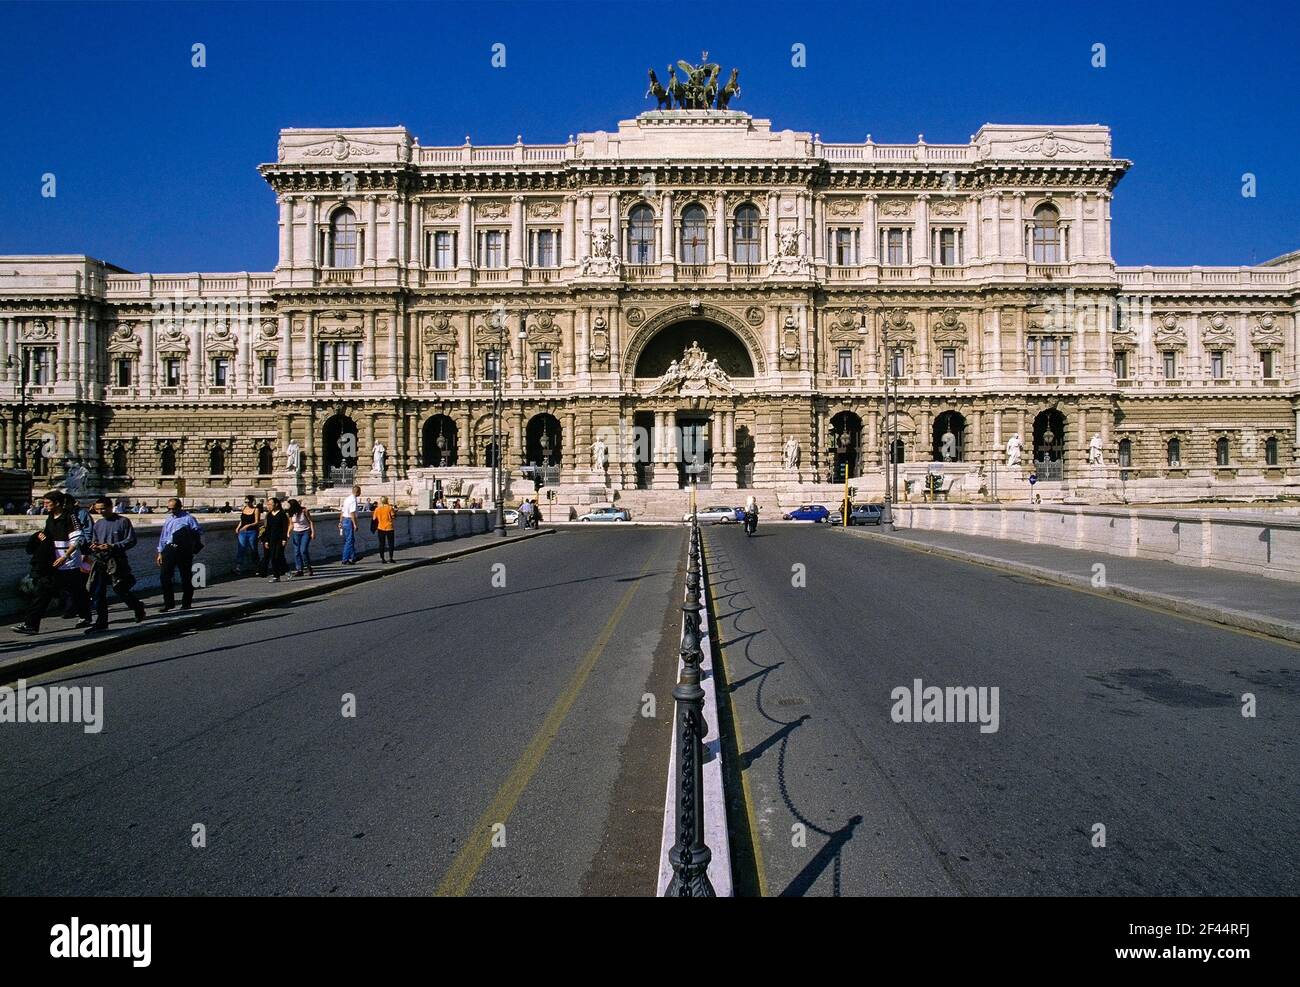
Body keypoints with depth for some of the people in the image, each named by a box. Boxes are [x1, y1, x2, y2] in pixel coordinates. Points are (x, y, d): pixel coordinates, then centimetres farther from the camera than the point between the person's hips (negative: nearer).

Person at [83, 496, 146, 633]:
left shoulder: (123, 521, -3)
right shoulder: (97, 524, 14)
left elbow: (131, 540, -8)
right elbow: (94, 541, 23)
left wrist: (113, 546, -18)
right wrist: (93, 546, -1)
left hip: (117, 561, -6)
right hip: (99, 561, 6)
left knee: (121, 591, -4)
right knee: (98, 592, 3)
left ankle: (138, 607, 24)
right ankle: (101, 622, 11)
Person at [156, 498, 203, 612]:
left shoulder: (188, 518, 0)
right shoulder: (168, 519, 18)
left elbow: (198, 531, -8)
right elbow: (163, 536, 21)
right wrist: (160, 553, 19)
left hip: (184, 550, -5)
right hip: (169, 550, 5)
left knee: (186, 577, 3)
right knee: (165, 576, -1)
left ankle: (186, 603, 15)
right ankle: (169, 603, 9)